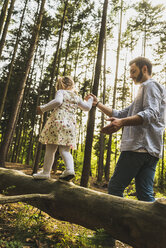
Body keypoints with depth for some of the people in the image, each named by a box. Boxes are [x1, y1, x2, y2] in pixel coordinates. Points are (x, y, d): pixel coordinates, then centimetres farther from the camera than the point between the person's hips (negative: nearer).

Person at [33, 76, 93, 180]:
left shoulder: (61, 92, 6)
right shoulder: (77, 97, 21)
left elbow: (58, 101, -15)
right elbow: (87, 107, 28)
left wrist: (43, 108, -9)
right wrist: (90, 100, 48)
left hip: (58, 120, -5)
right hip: (70, 124, 5)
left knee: (50, 148, 1)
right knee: (65, 150, 7)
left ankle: (46, 172, 5)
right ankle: (70, 169, -13)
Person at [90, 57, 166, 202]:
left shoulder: (151, 85, 2)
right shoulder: (143, 92, 33)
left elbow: (151, 114, -17)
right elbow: (120, 115, 30)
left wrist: (123, 122, -34)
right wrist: (98, 104, 25)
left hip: (139, 147, -10)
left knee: (115, 187, -5)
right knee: (145, 195, 6)